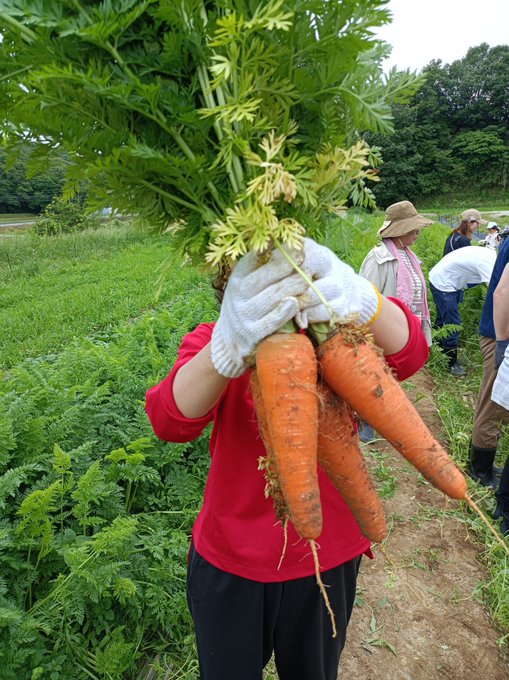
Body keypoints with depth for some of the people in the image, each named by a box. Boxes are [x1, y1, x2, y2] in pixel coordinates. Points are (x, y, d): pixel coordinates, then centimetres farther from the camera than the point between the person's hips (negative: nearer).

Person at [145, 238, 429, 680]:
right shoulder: (211, 341, -12)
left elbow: (408, 353, -31)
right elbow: (170, 420, -31)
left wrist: (357, 298, -52)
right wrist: (232, 342, -50)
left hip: (326, 556, 1)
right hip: (229, 560, 0)